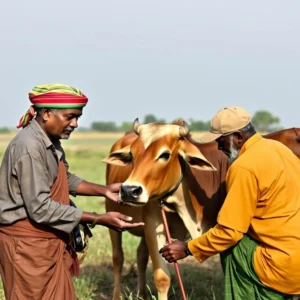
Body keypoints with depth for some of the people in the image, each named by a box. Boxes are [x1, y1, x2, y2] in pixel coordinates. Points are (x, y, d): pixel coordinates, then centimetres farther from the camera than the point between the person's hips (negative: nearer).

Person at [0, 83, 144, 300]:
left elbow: (66, 180, 22)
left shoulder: (50, 141, 6)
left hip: (48, 239, 10)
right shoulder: (30, 147, -24)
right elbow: (40, 208, -27)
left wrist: (104, 190, 7)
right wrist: (100, 219, -25)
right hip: (27, 241, -10)